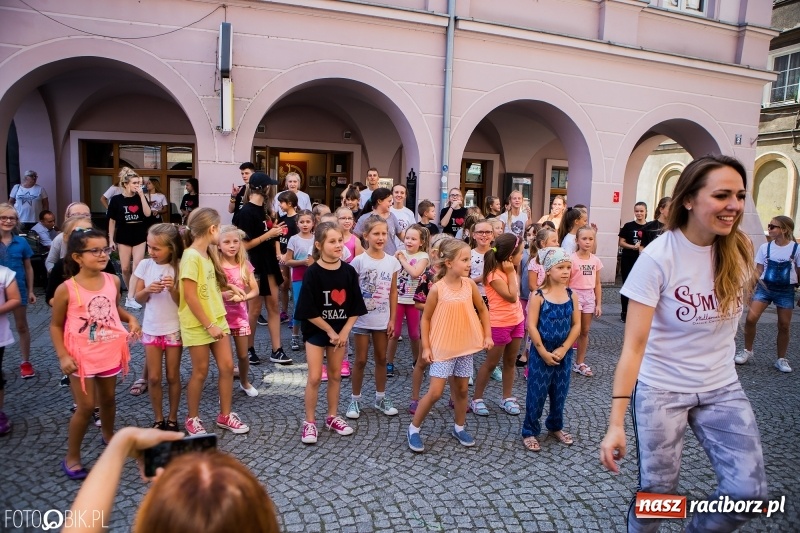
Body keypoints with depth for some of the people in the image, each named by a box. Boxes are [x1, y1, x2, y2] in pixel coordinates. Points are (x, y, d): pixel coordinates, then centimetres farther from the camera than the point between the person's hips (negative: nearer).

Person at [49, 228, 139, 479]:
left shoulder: (113, 281, -4)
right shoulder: (67, 289, -15)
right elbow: (56, 325, -6)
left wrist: (131, 319, -5)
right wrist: (63, 355, -14)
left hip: (110, 352, 4)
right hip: (81, 356, -4)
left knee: (108, 398, 20)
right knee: (86, 407, 0)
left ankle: (108, 435, 46)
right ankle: (72, 457, 20)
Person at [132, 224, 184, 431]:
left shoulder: (179, 267, -12)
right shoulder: (145, 265, -3)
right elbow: (137, 298, 3)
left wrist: (173, 289, -27)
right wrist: (148, 290, -18)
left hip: (174, 329, -2)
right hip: (151, 329, 2)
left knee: (173, 376, 8)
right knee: (153, 377, 7)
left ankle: (172, 419, 23)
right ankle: (158, 419, 23)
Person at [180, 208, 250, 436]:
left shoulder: (207, 254, 9)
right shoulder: (191, 257, -19)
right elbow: (190, 296, -21)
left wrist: (227, 286, 7)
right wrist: (208, 325, -19)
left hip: (217, 319, 8)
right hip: (198, 324, -8)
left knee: (227, 367, 8)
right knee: (200, 372, 5)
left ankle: (225, 415, 23)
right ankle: (192, 419, 24)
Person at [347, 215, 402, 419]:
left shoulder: (392, 261, -1)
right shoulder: (359, 261, -11)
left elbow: (393, 292, 4)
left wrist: (392, 319, 2)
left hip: (382, 320, 3)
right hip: (362, 319, -3)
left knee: (381, 359, 15)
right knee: (361, 360, 6)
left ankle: (381, 398, 30)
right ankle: (355, 399, 21)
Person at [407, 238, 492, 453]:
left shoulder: (469, 284, -3)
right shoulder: (437, 289, -15)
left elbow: (483, 310, 10)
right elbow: (426, 318, -6)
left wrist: (487, 335, 4)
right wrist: (426, 347, -9)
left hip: (465, 346, 4)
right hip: (442, 348, -4)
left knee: (461, 389, 15)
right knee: (435, 392, -4)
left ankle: (459, 427, 35)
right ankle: (413, 429, 14)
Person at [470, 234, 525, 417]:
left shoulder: (508, 270, 3)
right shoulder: (494, 275, -23)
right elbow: (512, 297, -23)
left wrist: (513, 271, 5)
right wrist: (511, 273, -21)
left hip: (516, 321, 8)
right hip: (499, 324, -8)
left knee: (510, 361, 15)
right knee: (491, 363, 3)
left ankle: (507, 398, 28)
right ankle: (477, 399, 16)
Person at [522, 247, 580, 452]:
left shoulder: (572, 295, 0)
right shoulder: (538, 295, -12)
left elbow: (576, 325, 0)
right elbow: (531, 326, -14)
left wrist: (563, 349, -9)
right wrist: (543, 352, -15)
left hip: (564, 353, 4)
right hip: (540, 353, -4)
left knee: (560, 392, 17)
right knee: (537, 393, 4)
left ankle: (555, 426, 37)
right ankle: (530, 431, 18)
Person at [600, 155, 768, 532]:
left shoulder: (740, 251, -5)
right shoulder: (658, 258, -19)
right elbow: (633, 344, -21)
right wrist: (616, 422, -26)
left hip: (722, 388, 5)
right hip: (660, 389, -4)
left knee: (749, 490, -2)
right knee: (657, 490, 3)